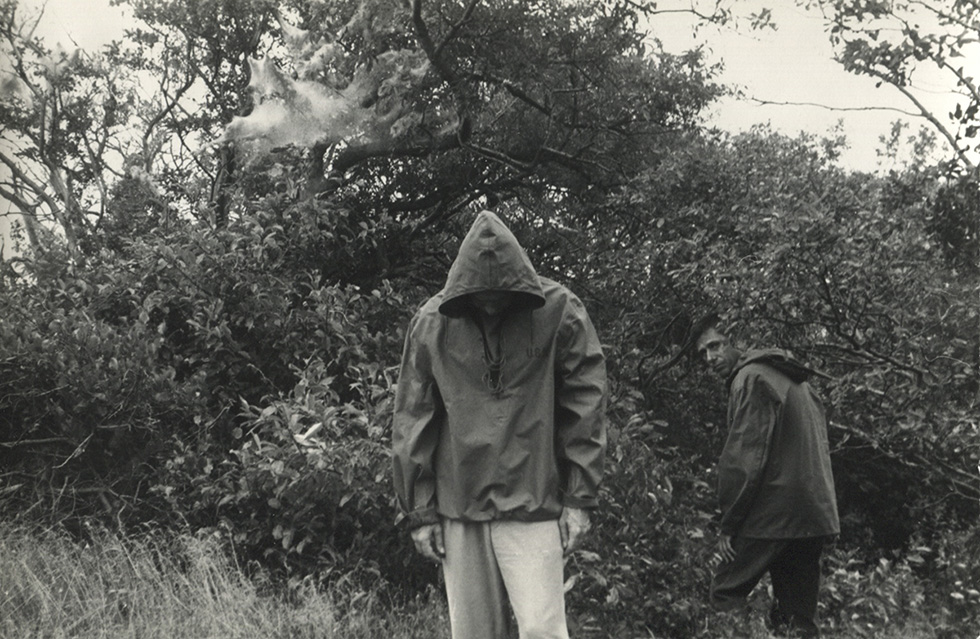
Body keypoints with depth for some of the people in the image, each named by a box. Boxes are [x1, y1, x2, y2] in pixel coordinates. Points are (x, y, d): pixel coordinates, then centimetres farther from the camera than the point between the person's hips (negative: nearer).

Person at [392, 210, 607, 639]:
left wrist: (579, 498, -5)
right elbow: (412, 422, 3)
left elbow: (585, 407, -2)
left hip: (533, 507, -2)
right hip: (458, 507, 3)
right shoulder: (431, 324, -1)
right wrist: (419, 512, 3)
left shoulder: (560, 313, -6)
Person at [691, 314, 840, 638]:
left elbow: (745, 457, -15)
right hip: (817, 514, 9)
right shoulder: (791, 378, 20)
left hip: (773, 514, -9)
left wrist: (728, 524, -10)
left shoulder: (750, 378, -8)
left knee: (726, 594, -4)